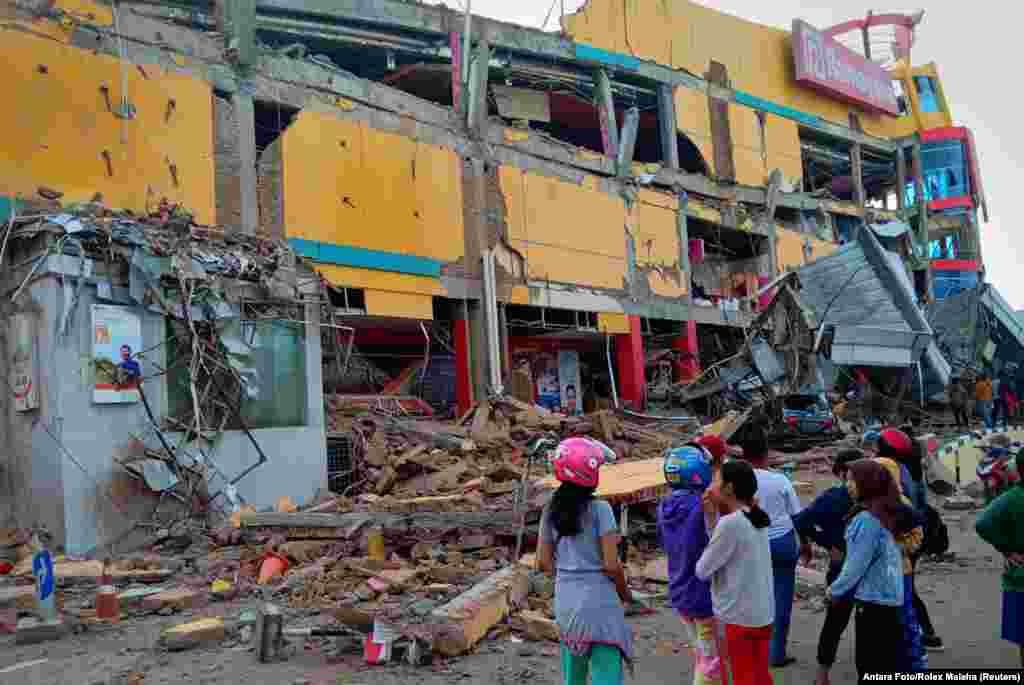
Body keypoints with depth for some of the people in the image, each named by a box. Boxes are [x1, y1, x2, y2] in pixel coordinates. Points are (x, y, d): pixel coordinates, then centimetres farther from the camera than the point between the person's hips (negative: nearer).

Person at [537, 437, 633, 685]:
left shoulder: (551, 511, 2)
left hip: (565, 602, 6)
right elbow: (611, 565, -14)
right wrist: (625, 593, 3)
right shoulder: (600, 509, -13)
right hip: (599, 601, -6)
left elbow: (544, 562, 5)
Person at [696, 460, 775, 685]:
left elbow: (702, 571, -14)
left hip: (739, 615, -7)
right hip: (764, 613, 7)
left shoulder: (729, 523, -21)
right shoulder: (758, 519, 4)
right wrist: (714, 514, 0)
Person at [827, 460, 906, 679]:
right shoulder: (885, 513, 6)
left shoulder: (867, 519, -21)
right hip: (890, 597, 8)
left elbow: (857, 563, -19)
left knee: (870, 662, 3)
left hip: (873, 599, -8)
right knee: (888, 661, 17)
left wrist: (835, 590, -4)